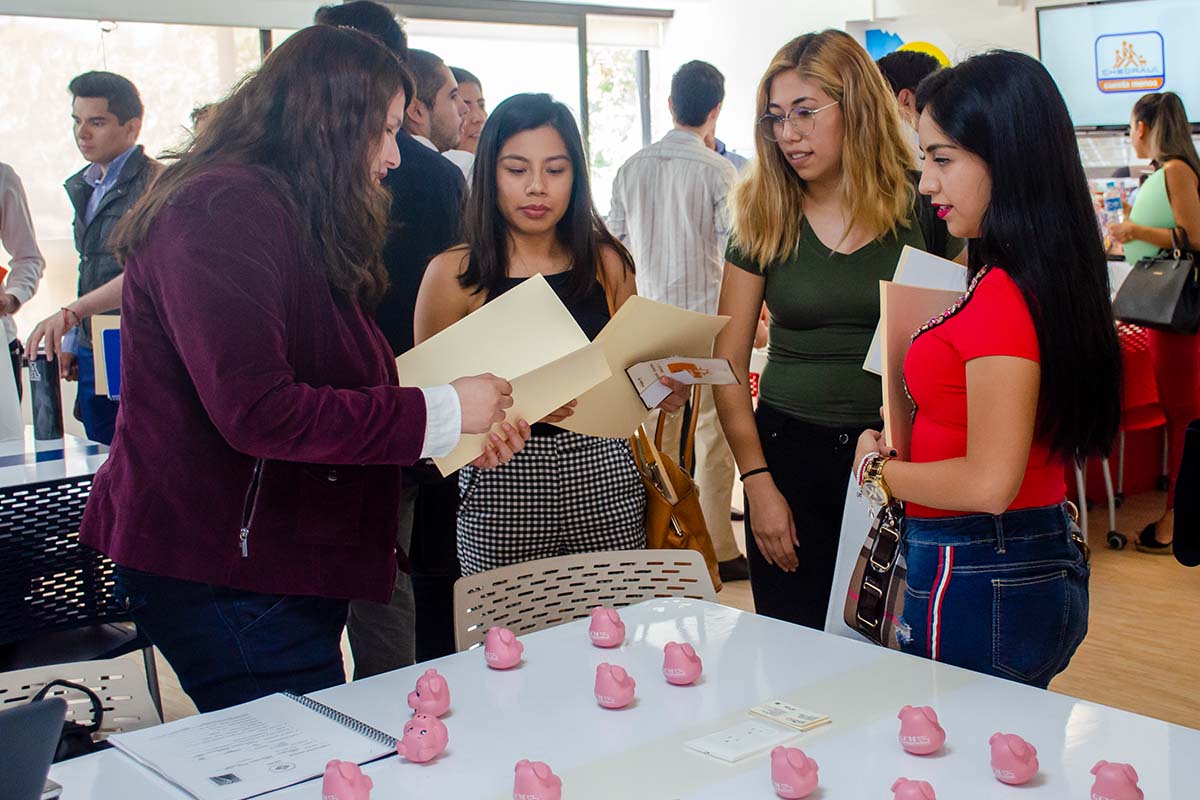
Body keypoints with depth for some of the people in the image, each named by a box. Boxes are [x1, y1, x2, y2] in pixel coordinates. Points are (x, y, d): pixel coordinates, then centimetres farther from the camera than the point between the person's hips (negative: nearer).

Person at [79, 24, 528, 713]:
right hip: (220, 573, -10)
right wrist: (441, 411, -19)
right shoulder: (222, 212, -16)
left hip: (285, 567, 10)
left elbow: (344, 387, 14)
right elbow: (257, 412, -25)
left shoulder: (301, 226, 17)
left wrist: (470, 428, 0)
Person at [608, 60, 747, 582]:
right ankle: (718, 552, 9)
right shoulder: (718, 172, -10)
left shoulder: (633, 167, 3)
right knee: (714, 435, 3)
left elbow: (615, 242, 10)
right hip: (708, 319, -5)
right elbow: (738, 254, -11)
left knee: (655, 435, 14)